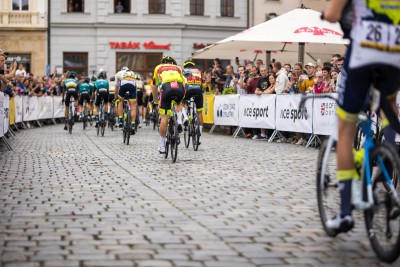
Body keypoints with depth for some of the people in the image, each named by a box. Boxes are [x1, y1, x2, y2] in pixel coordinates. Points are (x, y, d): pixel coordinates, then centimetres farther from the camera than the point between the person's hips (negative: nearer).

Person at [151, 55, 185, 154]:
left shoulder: (158, 67, 33)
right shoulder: (178, 68, 35)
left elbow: (154, 88, 37)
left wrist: (156, 102, 49)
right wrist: (181, 99, 52)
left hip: (167, 87, -2)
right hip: (180, 88, 2)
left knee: (164, 118, 5)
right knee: (178, 103, 37)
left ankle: (162, 146, 9)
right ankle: (179, 122, 13)